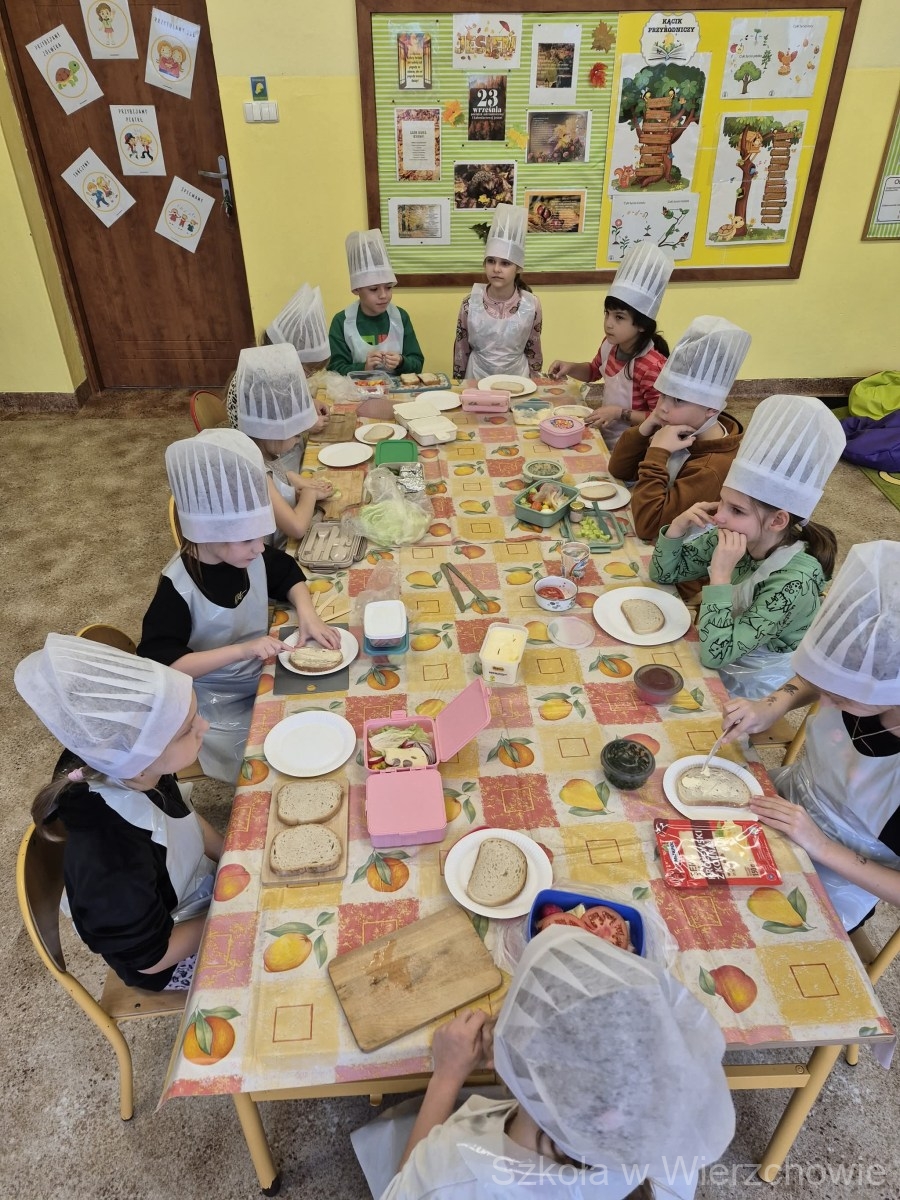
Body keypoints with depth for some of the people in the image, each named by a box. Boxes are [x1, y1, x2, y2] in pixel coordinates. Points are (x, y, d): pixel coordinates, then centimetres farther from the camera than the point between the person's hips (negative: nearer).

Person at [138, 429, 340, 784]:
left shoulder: (249, 556, -12)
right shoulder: (178, 588, -27)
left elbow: (287, 573, 7)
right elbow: (161, 664, -28)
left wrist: (307, 615, -13)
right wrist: (242, 650, -34)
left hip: (263, 677, 6)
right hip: (219, 708, -6)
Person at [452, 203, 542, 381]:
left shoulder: (531, 305, -9)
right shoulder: (470, 303, -10)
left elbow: (533, 351, 1)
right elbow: (461, 349, -1)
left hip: (516, 377, 0)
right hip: (478, 376, 0)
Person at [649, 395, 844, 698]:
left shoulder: (794, 581, -31)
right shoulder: (729, 538, -14)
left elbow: (715, 654, -33)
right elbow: (663, 574, -4)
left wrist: (719, 576, -38)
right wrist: (678, 526, -20)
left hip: (753, 689, -5)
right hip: (728, 662, 6)